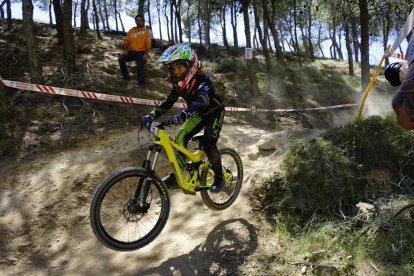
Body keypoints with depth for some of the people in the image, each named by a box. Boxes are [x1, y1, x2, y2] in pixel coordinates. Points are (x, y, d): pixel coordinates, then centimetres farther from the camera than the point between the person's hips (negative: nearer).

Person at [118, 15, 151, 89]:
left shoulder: (146, 32, 1)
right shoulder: (131, 31, 10)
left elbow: (148, 44, -5)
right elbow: (126, 41, 13)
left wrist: (146, 54, -16)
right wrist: (126, 50, -1)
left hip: (141, 52, -5)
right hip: (132, 51, 5)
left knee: (139, 67, -17)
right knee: (121, 59, -3)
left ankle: (141, 84, -14)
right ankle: (126, 75, 11)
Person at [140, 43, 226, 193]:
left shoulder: (202, 79, -33)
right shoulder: (179, 84, -12)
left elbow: (202, 100, -52)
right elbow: (168, 102, -12)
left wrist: (184, 114, -70)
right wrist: (151, 115, -29)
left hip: (214, 112, -6)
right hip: (199, 114, 6)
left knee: (208, 143, -24)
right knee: (180, 138, -11)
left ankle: (219, 177, -4)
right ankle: (177, 173, 3)